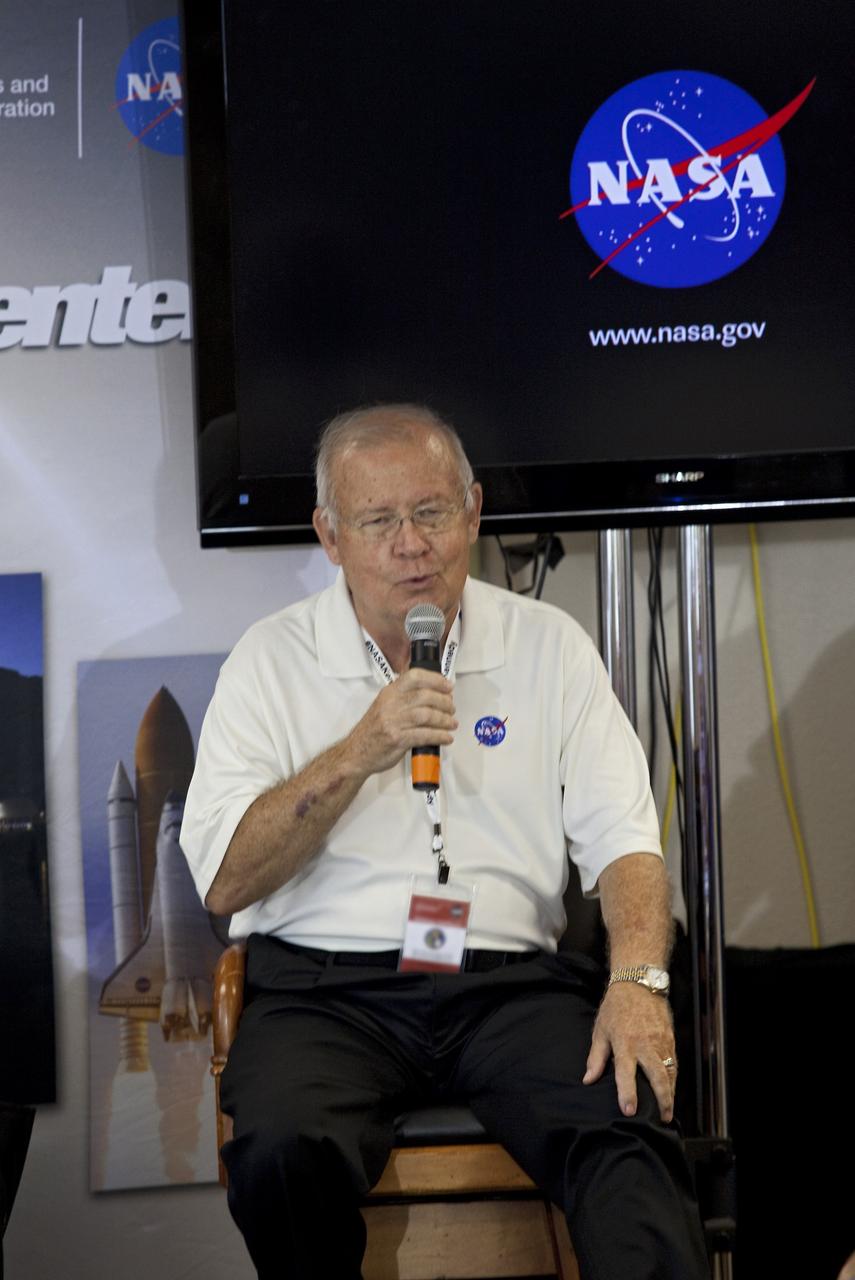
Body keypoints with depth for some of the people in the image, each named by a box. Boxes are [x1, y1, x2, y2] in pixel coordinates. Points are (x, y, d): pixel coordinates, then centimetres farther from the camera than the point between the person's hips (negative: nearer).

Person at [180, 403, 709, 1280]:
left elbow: (621, 837, 5)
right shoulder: (273, 659, 7)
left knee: (628, 1127, -30)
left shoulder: (549, 646, 11)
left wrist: (638, 981, -15)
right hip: (325, 985, 0)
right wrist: (358, 753, -12)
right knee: (280, 1150, -31)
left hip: (509, 979, 1)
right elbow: (222, 883, -1)